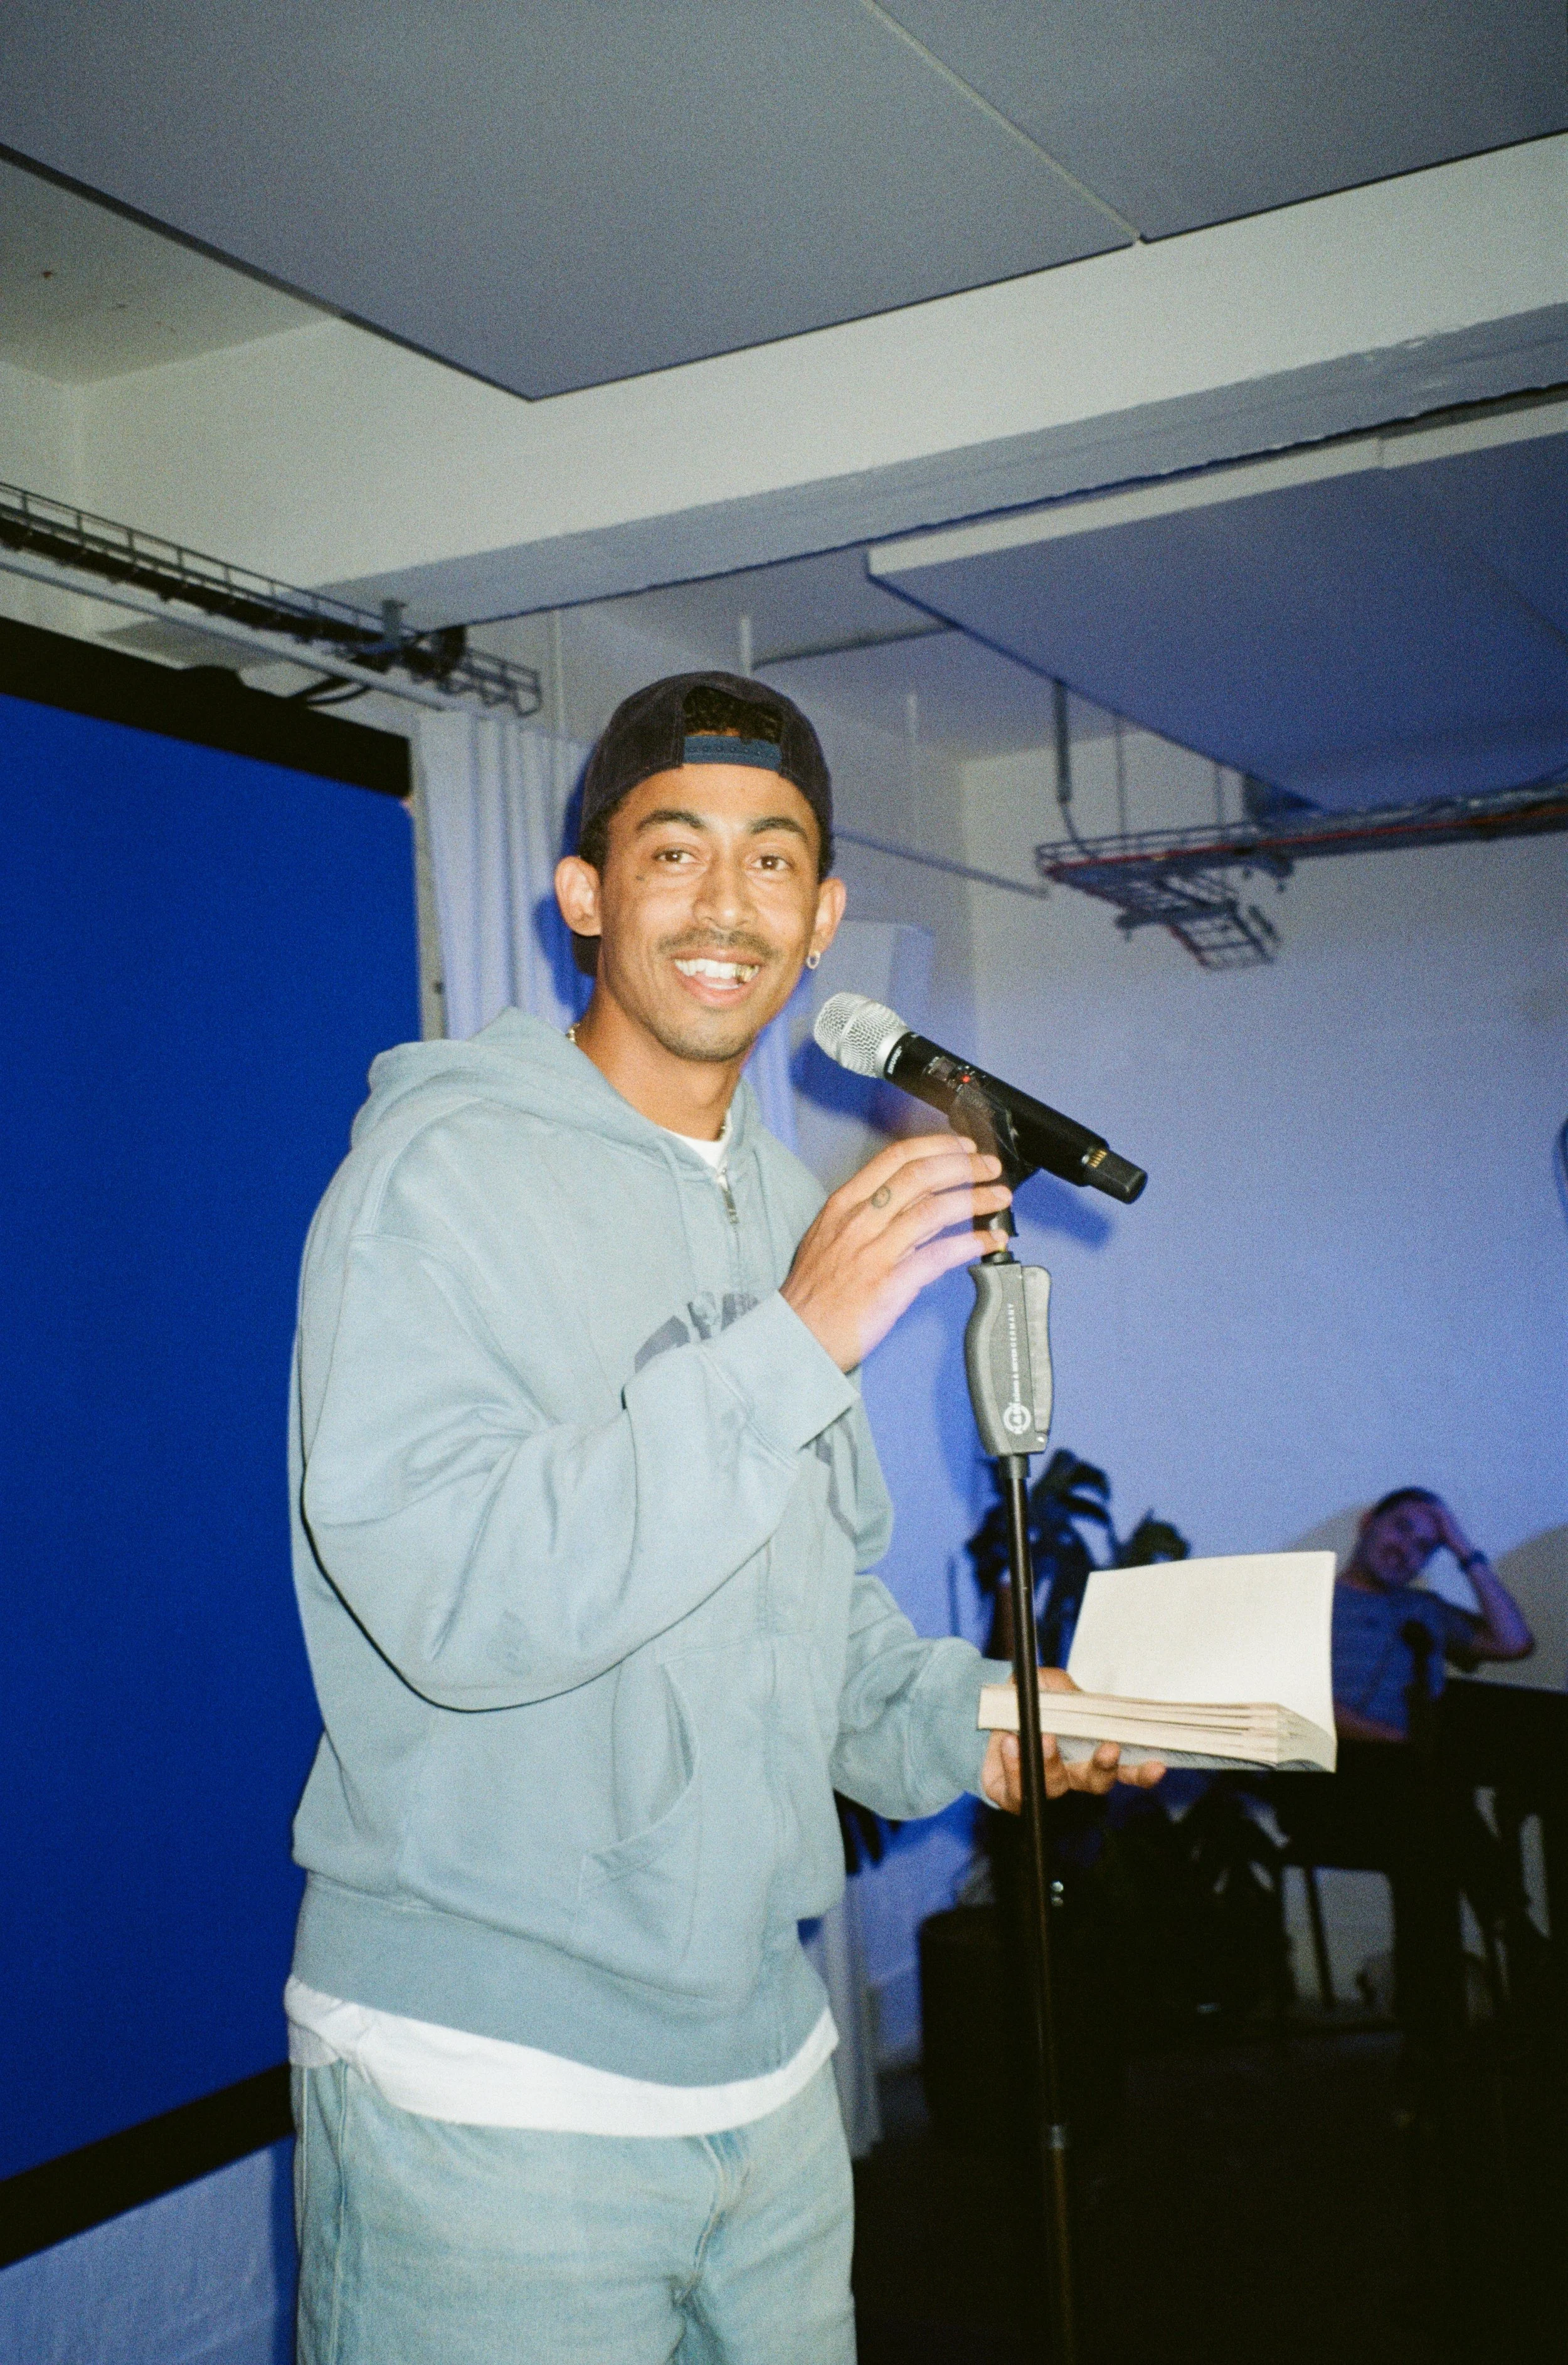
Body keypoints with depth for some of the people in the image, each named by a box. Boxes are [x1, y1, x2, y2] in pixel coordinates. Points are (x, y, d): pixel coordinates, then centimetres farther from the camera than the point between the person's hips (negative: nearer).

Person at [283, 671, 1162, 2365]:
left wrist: (962, 1725, 4)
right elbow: (457, 1600, -26)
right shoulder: (446, 1166, -13)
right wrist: (798, 1341, -26)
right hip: (489, 2086, -7)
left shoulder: (793, 1207, 11)